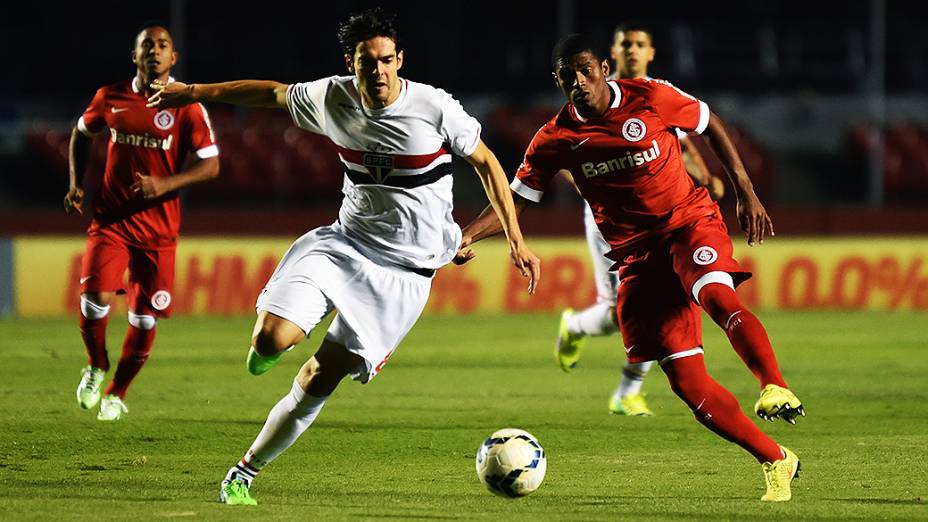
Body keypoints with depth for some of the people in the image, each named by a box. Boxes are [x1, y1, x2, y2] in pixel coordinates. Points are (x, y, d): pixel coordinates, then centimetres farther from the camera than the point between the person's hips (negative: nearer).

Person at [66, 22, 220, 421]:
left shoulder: (187, 106, -5)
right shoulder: (110, 99, 3)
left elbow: (210, 164, -5)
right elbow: (82, 133, 22)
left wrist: (165, 184, -20)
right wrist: (76, 183, 10)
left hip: (159, 226, -1)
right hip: (111, 218, 1)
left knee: (145, 317, 2)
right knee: (94, 296, -19)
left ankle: (116, 394, 22)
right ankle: (96, 367, 10)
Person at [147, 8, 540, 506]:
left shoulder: (434, 107, -14)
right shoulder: (331, 98, -4)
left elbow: (486, 162, -1)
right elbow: (274, 93, 14)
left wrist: (516, 241, -3)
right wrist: (194, 92, 20)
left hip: (404, 268, -3)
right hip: (345, 241, 3)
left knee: (318, 381, -6)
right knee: (271, 342, -20)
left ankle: (246, 471, 9)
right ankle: (266, 342, 18)